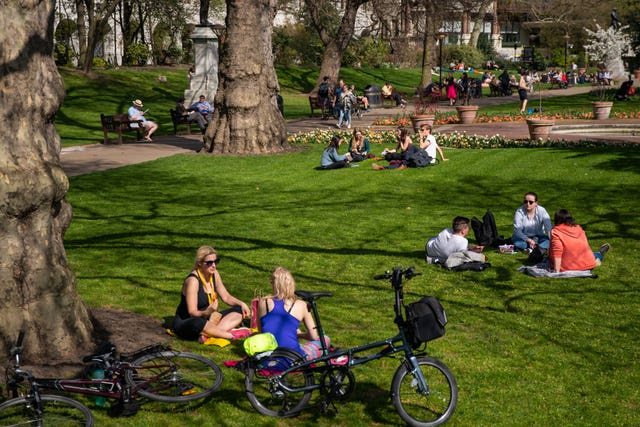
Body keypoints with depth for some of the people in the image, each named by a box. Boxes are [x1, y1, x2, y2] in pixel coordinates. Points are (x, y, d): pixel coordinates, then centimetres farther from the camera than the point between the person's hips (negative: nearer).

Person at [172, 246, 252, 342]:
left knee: (239, 311, -7)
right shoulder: (193, 280, -22)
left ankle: (208, 334, -28)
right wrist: (206, 312, -46)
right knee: (197, 323, -43)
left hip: (208, 319, 8)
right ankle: (231, 335, -30)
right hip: (185, 323, -8)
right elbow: (192, 312, -26)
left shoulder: (214, 274, 0)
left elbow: (226, 297, 9)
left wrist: (241, 304, -9)